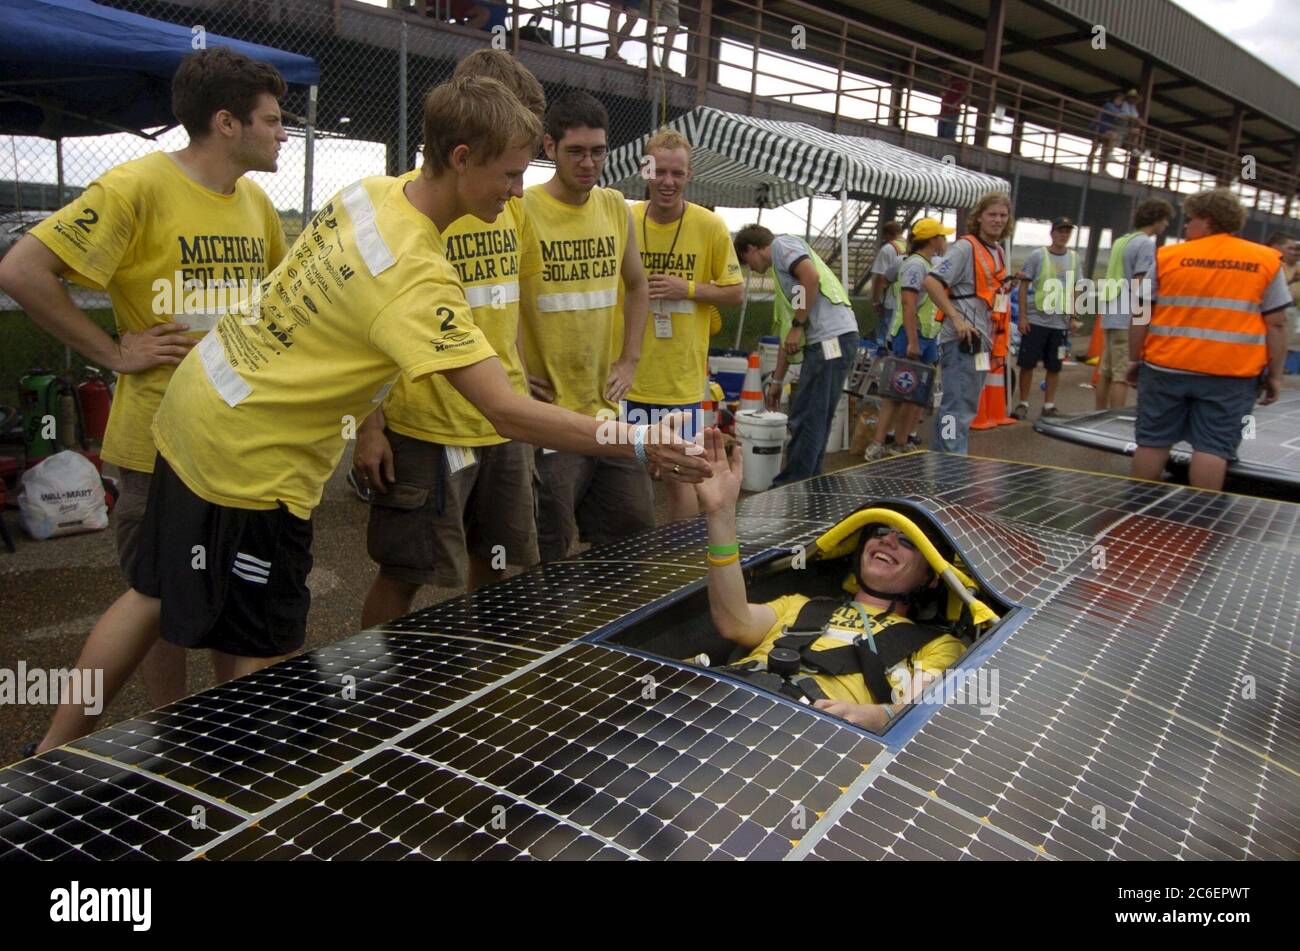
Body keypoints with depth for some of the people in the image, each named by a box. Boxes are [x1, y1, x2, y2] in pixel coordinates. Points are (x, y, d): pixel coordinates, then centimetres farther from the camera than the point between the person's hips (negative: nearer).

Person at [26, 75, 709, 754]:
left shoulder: (367, 191, -1)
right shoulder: (416, 277, -28)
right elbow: (508, 414, -32)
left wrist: (363, 418, 13)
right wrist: (640, 444, -27)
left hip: (196, 402, 9)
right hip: (250, 463, -9)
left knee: (153, 596, 23)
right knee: (261, 668, 5)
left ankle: (54, 752, 37)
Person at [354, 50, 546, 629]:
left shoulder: (511, 202, 9)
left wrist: (520, 386, 16)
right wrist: (369, 426, -15)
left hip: (505, 423, 7)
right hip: (425, 429, -7)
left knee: (495, 566, 16)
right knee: (404, 575, 3)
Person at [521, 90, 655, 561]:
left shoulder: (617, 208, 8)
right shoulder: (520, 210, -11)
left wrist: (629, 359, 11)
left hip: (606, 406, 6)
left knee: (635, 531, 15)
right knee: (547, 556, 4)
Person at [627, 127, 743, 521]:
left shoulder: (710, 226, -5)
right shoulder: (624, 219, 0)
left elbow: (735, 293, 1)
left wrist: (688, 288, -13)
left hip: (681, 376, -2)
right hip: (628, 373, 2)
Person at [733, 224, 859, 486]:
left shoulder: (782, 244, 4)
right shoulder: (779, 272, 29)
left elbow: (811, 276, -17)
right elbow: (787, 336, 29)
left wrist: (798, 325, -10)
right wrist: (777, 380, 31)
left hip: (832, 337, -10)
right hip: (823, 341, 10)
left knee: (808, 420, -4)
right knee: (812, 420, 14)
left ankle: (792, 488, 1)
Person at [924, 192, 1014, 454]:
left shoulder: (998, 253, 16)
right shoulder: (965, 247, -10)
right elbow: (931, 281, -20)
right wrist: (956, 319, -22)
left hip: (981, 341, 9)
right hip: (961, 341, -9)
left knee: (967, 406, 15)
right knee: (959, 408, -9)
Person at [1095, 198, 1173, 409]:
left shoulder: (1121, 241, 17)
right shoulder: (1146, 244, -10)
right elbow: (1139, 287, -16)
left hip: (1110, 316, 9)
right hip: (1128, 318, -9)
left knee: (1105, 373, 12)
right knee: (1122, 376, -8)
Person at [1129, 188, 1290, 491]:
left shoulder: (1165, 257, 1)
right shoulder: (1267, 260, 3)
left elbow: (1141, 316, 2)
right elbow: (1276, 323, 1)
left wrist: (1137, 359, 11)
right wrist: (1274, 375, 7)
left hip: (1166, 367, 0)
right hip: (1231, 374, 0)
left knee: (1153, 441, 8)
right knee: (1212, 448, 3)